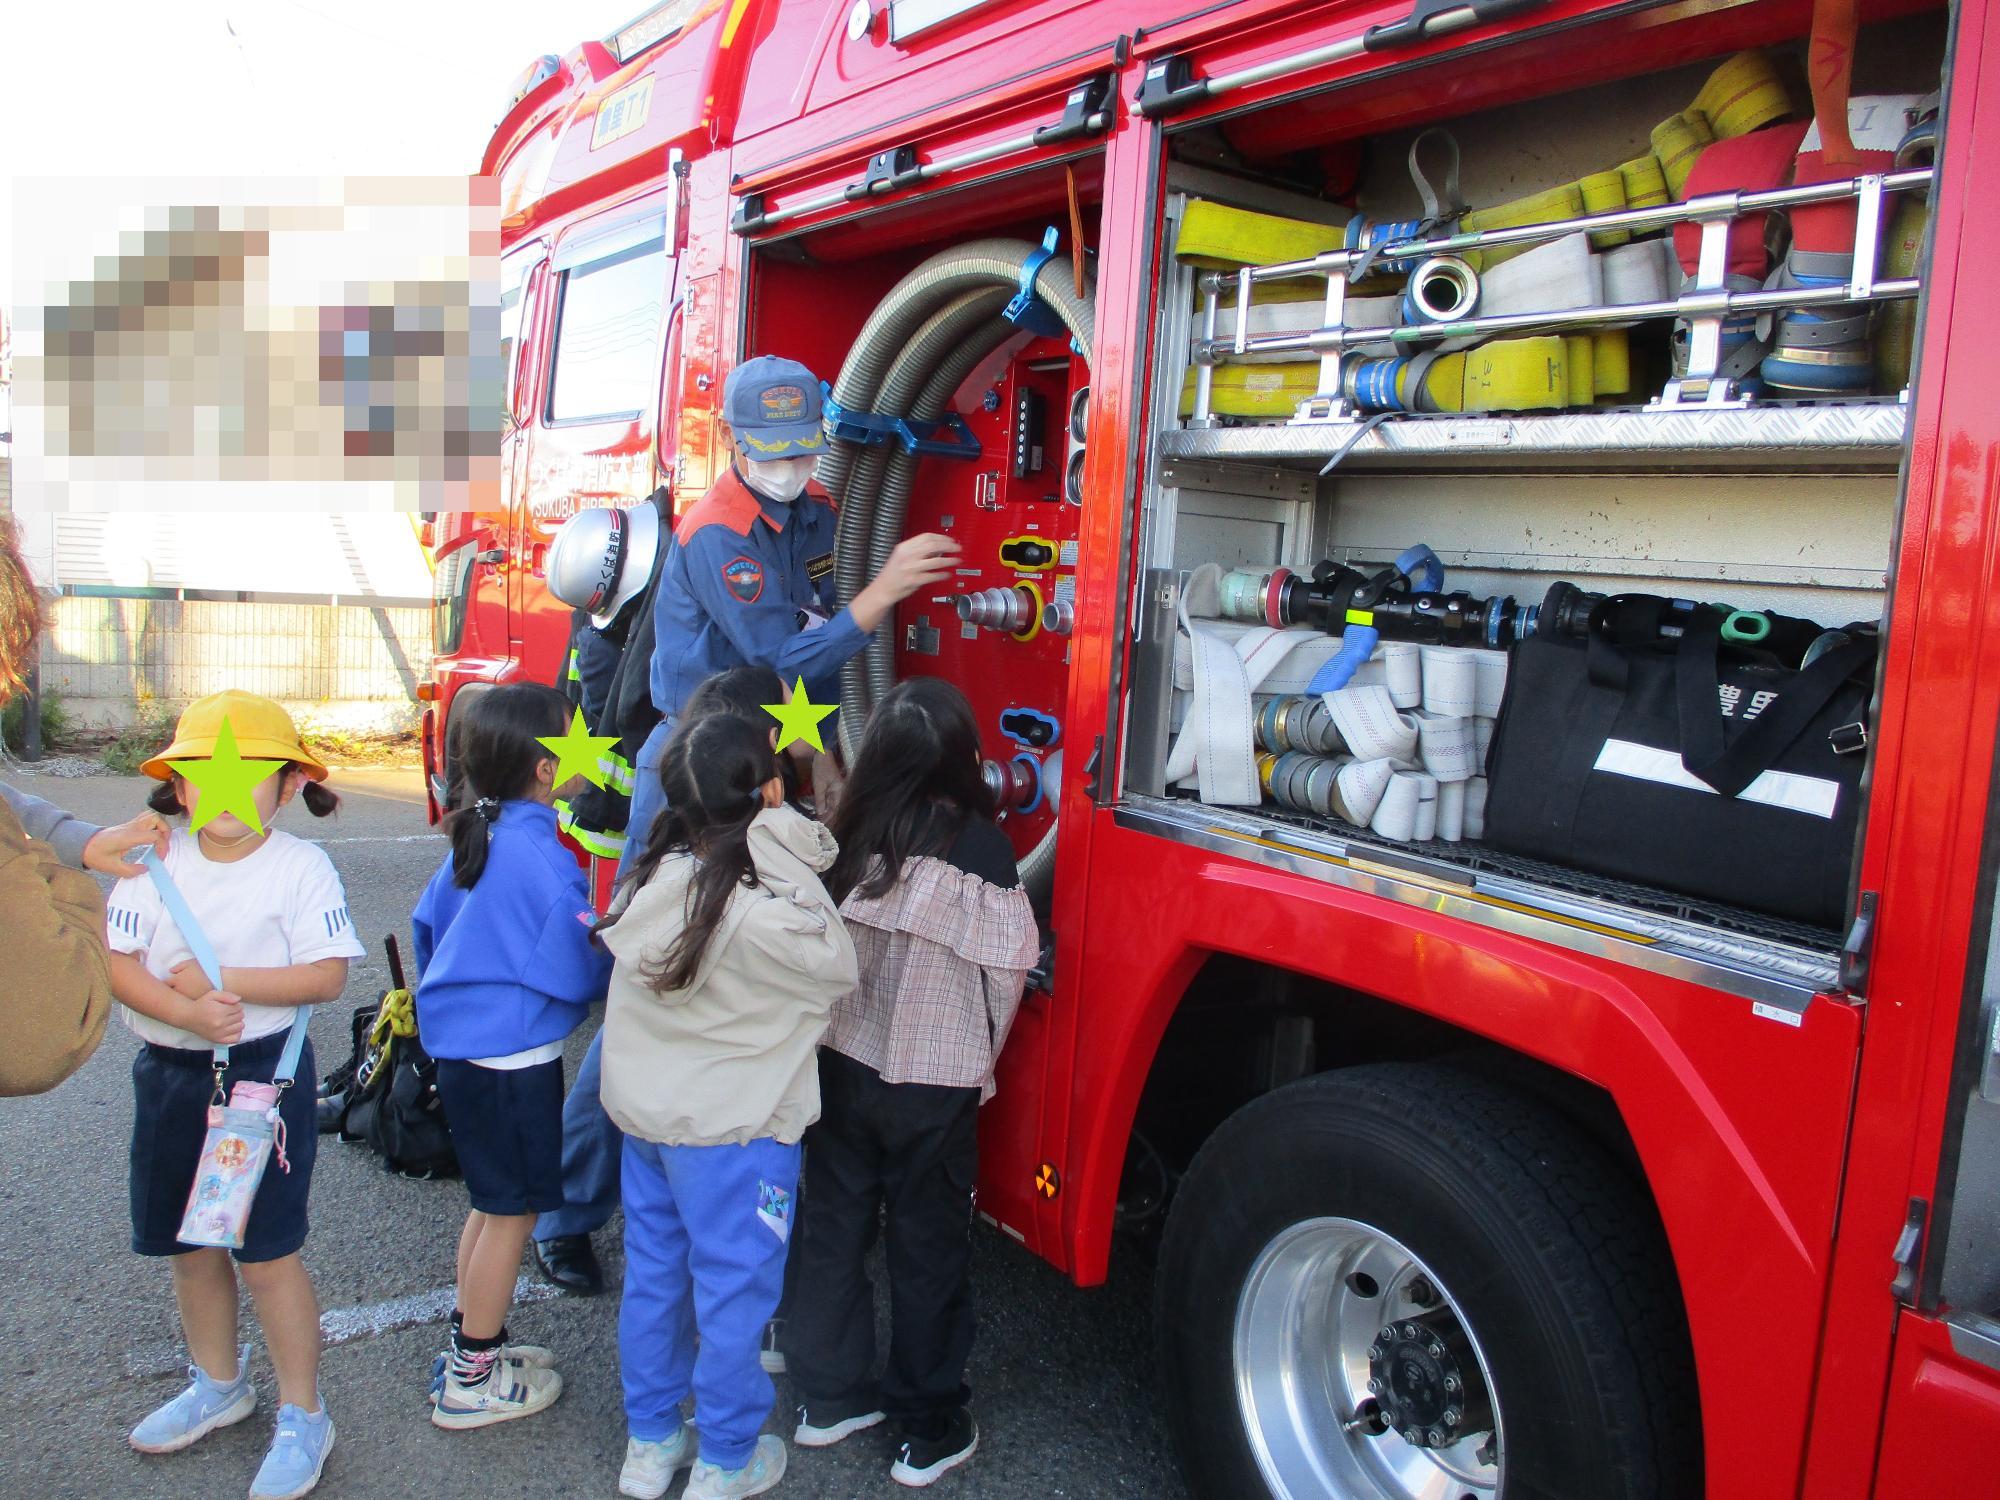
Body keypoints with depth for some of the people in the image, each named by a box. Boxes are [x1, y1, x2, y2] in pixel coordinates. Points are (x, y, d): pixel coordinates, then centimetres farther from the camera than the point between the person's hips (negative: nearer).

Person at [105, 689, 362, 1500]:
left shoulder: (301, 866, -12)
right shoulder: (155, 862, 0)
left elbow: (325, 975, -17)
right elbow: (117, 964, -7)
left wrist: (223, 981, -21)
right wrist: (188, 1011, -22)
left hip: (264, 1075, -5)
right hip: (169, 1072, 5)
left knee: (265, 1252, 1)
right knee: (190, 1245, 19)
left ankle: (302, 1416, 17)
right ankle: (219, 1385, 42)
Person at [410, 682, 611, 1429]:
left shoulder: (473, 840, 4)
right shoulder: (540, 857, -24)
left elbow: (429, 924, 17)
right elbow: (578, 972, -19)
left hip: (460, 1049, 9)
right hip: (514, 1059, -9)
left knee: (493, 1200, 22)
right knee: (512, 1210, 6)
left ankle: (472, 1344, 36)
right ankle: (472, 1379, 20)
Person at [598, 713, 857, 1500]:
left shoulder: (650, 882, -8)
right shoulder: (760, 913, -29)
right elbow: (835, 966, -17)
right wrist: (792, 857, -21)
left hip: (644, 1116, 7)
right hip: (731, 1136, -7)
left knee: (653, 1279, 20)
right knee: (734, 1295, 11)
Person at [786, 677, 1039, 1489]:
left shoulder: (849, 835, -10)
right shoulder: (977, 846, -19)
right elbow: (1009, 965, -12)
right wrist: (980, 1057, 6)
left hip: (840, 1067, 4)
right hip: (934, 1086, -3)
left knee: (834, 1229, 18)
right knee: (929, 1252, 11)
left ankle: (828, 1398, 33)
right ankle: (930, 1430, 23)